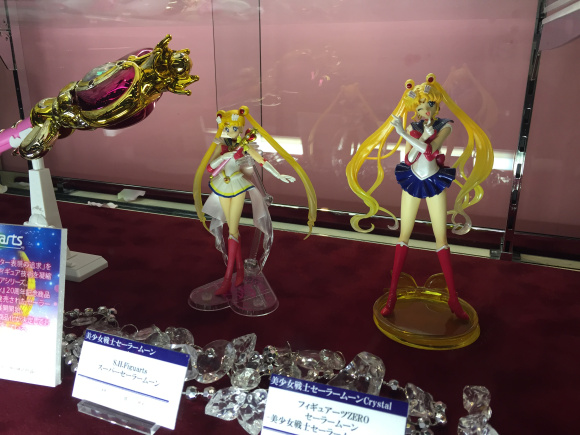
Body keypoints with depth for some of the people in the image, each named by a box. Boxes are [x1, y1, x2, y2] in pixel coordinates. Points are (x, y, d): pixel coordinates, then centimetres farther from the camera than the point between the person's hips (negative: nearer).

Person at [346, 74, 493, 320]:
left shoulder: (444, 126, -2)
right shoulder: (413, 127, 4)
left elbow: (430, 148, -20)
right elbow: (408, 157, -8)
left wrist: (402, 132, -24)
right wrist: (424, 135, -18)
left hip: (434, 182, -1)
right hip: (412, 182, 2)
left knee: (441, 239, 0)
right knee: (403, 236, 2)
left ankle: (453, 299, 8)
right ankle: (392, 295, 8)